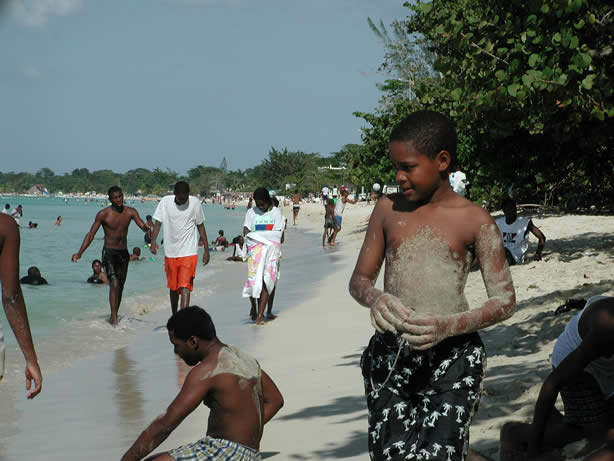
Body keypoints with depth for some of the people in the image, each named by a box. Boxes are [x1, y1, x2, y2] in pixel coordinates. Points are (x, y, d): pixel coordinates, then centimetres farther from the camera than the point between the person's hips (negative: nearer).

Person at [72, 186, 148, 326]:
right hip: (109, 253, -4)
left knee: (120, 287, 9)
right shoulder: (103, 214, -9)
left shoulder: (130, 212, 0)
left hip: (124, 254, 4)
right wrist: (79, 253, -19)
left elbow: (143, 227, -10)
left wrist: (148, 228, -35)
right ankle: (114, 318, -22)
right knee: (114, 283, -19)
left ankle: (114, 316, 23)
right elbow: (91, 234, -10)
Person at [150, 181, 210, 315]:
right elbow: (158, 222, -4)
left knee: (185, 286, -14)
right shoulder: (165, 202, -4)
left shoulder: (195, 203, -4)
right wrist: (153, 241, -20)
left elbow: (200, 226, 5)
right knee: (173, 287, 14)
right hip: (170, 252, 2)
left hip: (189, 252, -2)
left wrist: (206, 249, 5)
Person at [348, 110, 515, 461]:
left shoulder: (475, 220, -1)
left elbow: (505, 301, -2)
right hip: (388, 355, 4)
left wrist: (449, 326, -19)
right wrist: (374, 298, -12)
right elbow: (359, 280, 13)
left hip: (452, 355, -3)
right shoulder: (388, 209, 10)